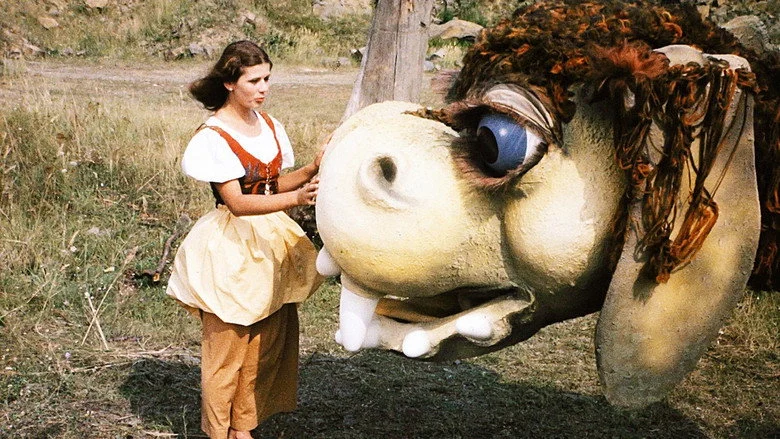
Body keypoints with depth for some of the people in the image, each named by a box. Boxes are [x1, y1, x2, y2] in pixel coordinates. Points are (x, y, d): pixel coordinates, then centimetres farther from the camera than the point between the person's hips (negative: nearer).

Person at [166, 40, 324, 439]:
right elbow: (237, 202, -23)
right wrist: (296, 199, -35)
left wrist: (310, 171, -6)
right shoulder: (213, 136, -16)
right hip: (232, 247, -7)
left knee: (269, 342, 11)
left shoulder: (268, 125, 6)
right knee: (227, 345, 3)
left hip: (271, 240, 7)